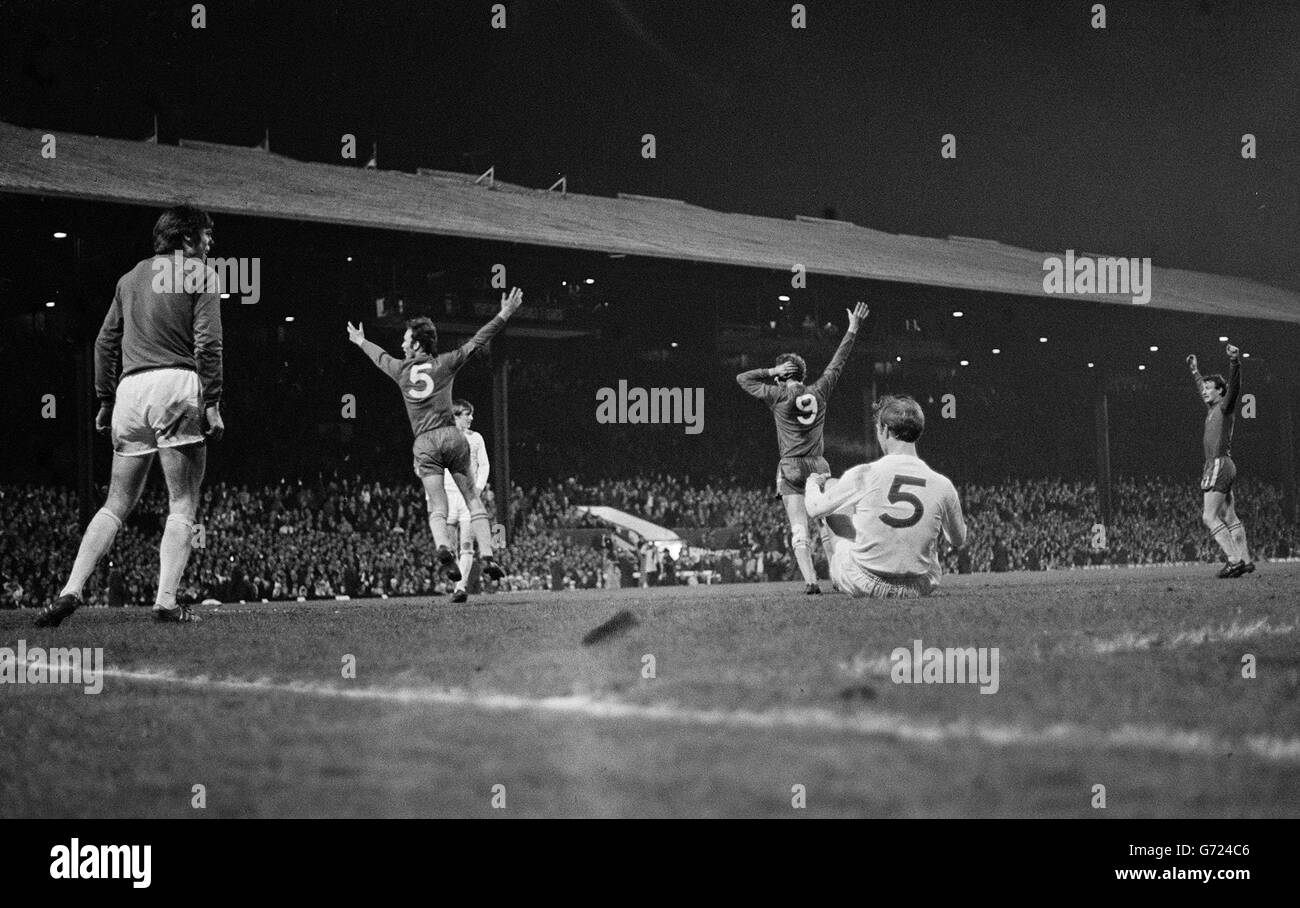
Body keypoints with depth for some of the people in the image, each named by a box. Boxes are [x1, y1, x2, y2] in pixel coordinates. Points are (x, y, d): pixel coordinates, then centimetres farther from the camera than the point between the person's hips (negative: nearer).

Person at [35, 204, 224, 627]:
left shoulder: (131, 278, 22)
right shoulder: (200, 275, 4)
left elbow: (105, 342, 20)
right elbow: (208, 343, -7)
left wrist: (105, 401, 23)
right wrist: (212, 403, -9)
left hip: (130, 387, 5)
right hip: (177, 385, -5)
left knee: (116, 505, 9)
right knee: (183, 505, -2)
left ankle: (71, 591, -5)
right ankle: (166, 601, -14)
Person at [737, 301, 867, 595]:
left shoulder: (778, 396, -2)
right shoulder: (818, 392, 5)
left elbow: (742, 378, 9)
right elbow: (838, 362, 16)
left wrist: (772, 371, 6)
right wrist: (853, 329, 24)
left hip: (791, 469, -3)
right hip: (819, 467, 3)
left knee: (799, 531, -7)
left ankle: (810, 580, -20)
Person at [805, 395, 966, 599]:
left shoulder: (862, 475, -15)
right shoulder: (942, 485, -9)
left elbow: (814, 509, 2)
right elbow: (959, 542, 8)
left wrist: (813, 483, 26)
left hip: (862, 587, -2)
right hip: (919, 589, 2)